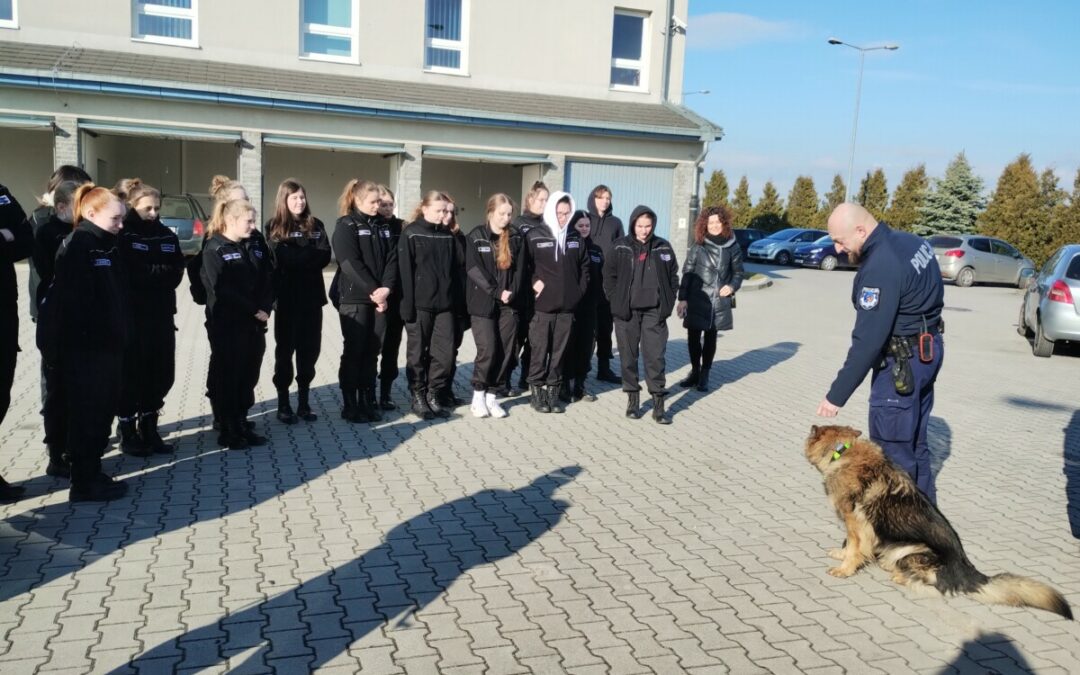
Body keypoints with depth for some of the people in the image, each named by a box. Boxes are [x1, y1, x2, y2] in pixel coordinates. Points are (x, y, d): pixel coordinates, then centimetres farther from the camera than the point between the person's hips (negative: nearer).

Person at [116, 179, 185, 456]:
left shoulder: (167, 235, 11)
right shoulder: (122, 236, -4)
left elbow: (176, 274, 3)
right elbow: (126, 275, -15)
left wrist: (148, 275, -11)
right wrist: (160, 273, -9)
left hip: (162, 315, 5)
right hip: (131, 316, -5)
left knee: (161, 374, 7)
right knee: (132, 374, 2)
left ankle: (149, 429, 22)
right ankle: (128, 432, 15)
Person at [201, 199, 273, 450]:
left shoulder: (254, 248, 13)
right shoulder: (214, 250, -7)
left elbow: (266, 283, 8)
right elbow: (223, 290, -16)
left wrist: (265, 309, -9)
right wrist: (254, 311, -16)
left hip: (254, 325, 6)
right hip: (227, 326, -6)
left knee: (248, 377, 11)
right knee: (226, 377, 2)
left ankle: (242, 425, 22)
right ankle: (228, 430, 11)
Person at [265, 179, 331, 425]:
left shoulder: (316, 225, 10)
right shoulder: (274, 227, 0)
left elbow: (325, 257, -3)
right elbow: (282, 259, -15)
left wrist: (298, 255, -14)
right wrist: (310, 254, -10)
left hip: (312, 295, 3)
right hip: (287, 297, -3)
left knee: (310, 349, 7)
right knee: (285, 349, 5)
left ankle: (304, 401, 18)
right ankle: (283, 403, 14)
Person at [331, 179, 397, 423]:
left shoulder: (383, 226, 13)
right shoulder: (345, 226, -5)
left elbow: (391, 259, 4)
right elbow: (351, 264, -15)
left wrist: (385, 289, -11)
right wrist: (373, 291, -17)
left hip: (379, 298, 5)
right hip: (354, 298, -5)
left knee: (372, 352, 8)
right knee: (353, 352, 0)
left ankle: (368, 403, 16)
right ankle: (350, 406, 7)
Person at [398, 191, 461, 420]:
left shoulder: (448, 235, 11)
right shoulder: (411, 234, -4)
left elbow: (455, 270, 12)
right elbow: (405, 271, -9)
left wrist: (456, 301, 6)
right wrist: (407, 304, -15)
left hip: (444, 303, 4)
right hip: (420, 304, -4)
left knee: (445, 351, 2)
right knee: (418, 352, 5)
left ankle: (433, 395, 16)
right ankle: (418, 397, 15)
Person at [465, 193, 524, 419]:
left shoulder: (515, 237, 8)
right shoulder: (476, 237, -1)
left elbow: (518, 268, 7)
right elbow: (474, 269, -8)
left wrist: (512, 293, -9)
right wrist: (496, 292, -15)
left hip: (509, 304, 3)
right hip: (483, 303, -3)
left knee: (506, 351, 1)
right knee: (488, 350, -9)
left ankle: (492, 396, 13)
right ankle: (478, 395, 8)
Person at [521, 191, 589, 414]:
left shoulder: (575, 237, 10)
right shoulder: (534, 236, -3)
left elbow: (584, 266, 18)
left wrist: (580, 290, 9)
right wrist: (533, 282, -12)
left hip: (567, 306, 4)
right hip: (542, 305, -4)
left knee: (560, 351, 7)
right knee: (539, 350, 1)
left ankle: (553, 391, 17)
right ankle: (537, 391, 12)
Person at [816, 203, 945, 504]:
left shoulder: (880, 268, -26)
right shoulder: (910, 241, 4)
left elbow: (868, 340, -27)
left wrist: (837, 396, -23)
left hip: (902, 362, -10)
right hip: (928, 349, 10)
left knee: (890, 446, -2)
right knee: (914, 441, 19)